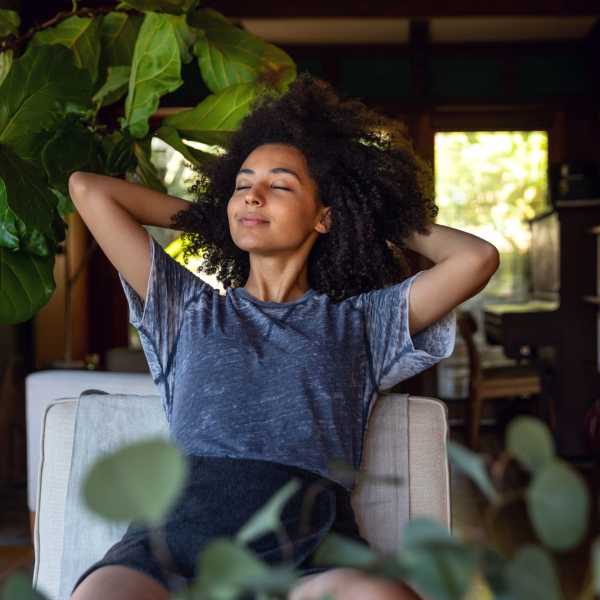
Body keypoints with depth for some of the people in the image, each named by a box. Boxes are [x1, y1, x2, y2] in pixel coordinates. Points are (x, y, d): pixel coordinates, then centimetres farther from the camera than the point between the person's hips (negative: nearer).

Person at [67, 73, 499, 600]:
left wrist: (390, 219, 29)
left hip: (313, 542, 0)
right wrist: (205, 215, 35)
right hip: (184, 523, 1)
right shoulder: (191, 308, 25)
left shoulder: (358, 321, 22)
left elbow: (477, 258, 13)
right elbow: (87, 189, 26)